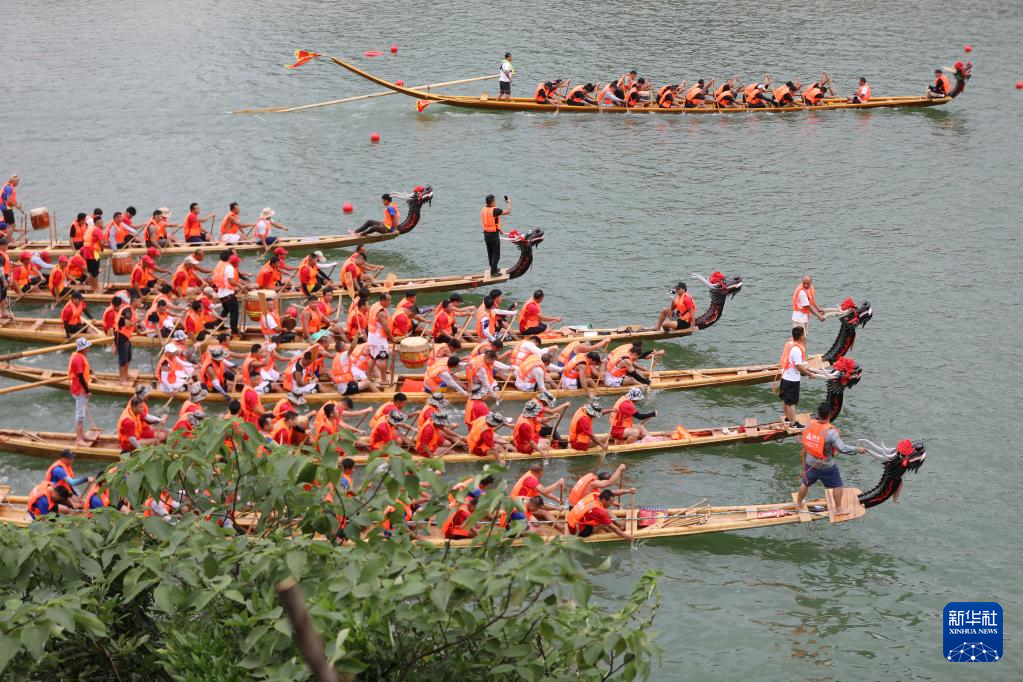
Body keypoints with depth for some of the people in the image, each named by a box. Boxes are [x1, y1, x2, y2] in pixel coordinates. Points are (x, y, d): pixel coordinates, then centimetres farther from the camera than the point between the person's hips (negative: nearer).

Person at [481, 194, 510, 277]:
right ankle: (493, 272, 2)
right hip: (494, 235, -8)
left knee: (490, 253, 19)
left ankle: (493, 269, 32)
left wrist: (499, 229, 24)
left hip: (486, 234, 8)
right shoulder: (495, 210, -21)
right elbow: (507, 212, -15)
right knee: (496, 254, 2)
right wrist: (509, 203, 5)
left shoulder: (483, 210, 4)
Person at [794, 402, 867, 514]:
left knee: (805, 483, 26)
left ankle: (799, 504, 45)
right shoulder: (830, 432, -30)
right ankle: (839, 509, 27)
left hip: (810, 463, 5)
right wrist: (857, 450, -16)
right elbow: (842, 449, -29)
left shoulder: (810, 424, -15)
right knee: (837, 486, 16)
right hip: (827, 466, -5)